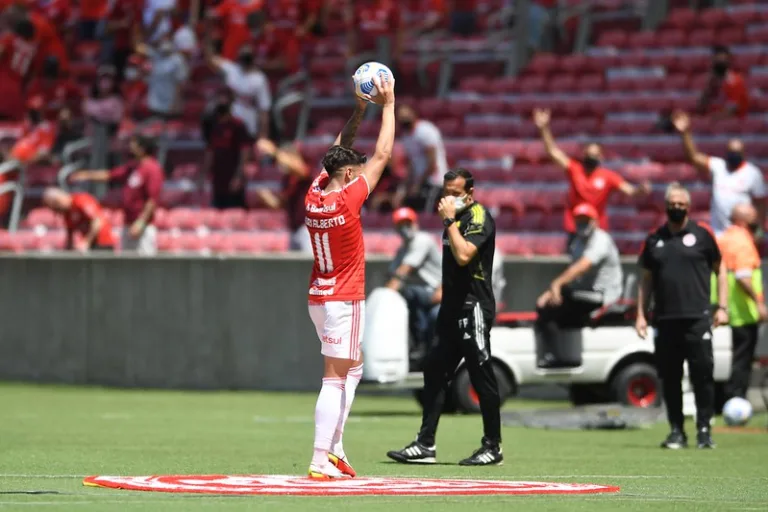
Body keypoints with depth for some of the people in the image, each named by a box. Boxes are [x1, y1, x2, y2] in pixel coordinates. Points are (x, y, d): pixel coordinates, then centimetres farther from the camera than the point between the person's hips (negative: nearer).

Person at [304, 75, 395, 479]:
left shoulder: (314, 196, 2)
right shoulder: (347, 200, -17)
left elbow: (338, 152, 17)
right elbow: (382, 155, -10)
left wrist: (359, 111, 16)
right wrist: (388, 105, -4)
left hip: (320, 296, 8)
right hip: (344, 299, -8)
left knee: (352, 369, 19)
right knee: (335, 378, -8)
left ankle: (334, 447, 15)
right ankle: (320, 460, -11)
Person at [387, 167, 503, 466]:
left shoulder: (479, 217, -11)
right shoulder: (457, 218, 16)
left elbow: (463, 255, -25)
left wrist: (449, 220, -20)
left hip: (474, 307, -10)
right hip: (453, 308, 10)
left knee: (481, 376, -4)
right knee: (434, 372, 6)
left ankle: (493, 448, 2)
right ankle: (425, 445, 7)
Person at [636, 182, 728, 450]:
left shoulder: (702, 234, 4)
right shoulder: (654, 239, 12)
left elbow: (720, 271, 8)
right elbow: (646, 280, 17)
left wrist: (722, 307, 0)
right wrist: (641, 314, 10)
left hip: (697, 319, -3)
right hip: (665, 320, 3)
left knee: (703, 375, -6)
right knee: (670, 378, 4)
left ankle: (704, 430, 1)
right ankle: (676, 431, 12)